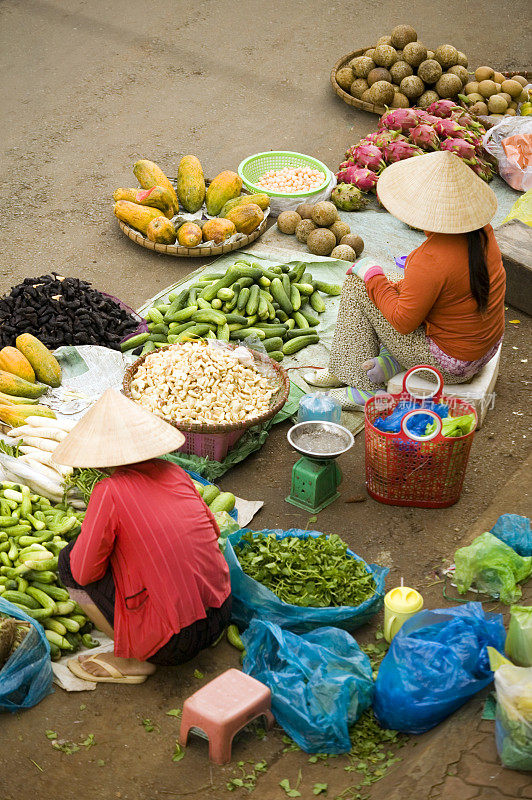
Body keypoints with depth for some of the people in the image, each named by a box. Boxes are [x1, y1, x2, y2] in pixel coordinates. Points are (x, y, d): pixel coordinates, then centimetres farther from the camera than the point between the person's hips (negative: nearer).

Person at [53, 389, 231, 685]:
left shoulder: (110, 492, -15)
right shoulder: (175, 473, 3)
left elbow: (84, 572, -10)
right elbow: (213, 531, 15)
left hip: (173, 643, -6)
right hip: (221, 615, 6)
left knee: (69, 559, 6)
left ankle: (133, 660, 6)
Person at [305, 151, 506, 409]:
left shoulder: (431, 261, -32)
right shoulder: (482, 232, -6)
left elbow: (403, 322, -19)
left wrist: (373, 276, -7)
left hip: (451, 364, -8)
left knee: (357, 286, -1)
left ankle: (364, 388, 6)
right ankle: (389, 361, 16)